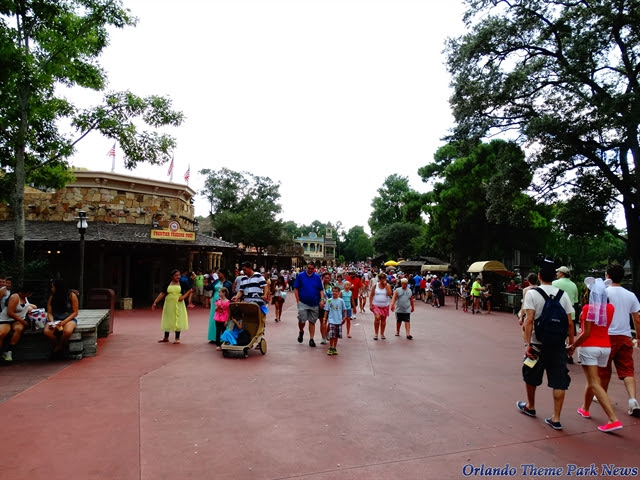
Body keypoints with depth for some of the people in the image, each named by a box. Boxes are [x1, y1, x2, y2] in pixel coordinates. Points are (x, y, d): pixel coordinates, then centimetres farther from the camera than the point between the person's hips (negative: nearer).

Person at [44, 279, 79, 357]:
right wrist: (52, 322, -17)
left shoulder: (71, 296, -8)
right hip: (55, 319, 3)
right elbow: (49, 313, 3)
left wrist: (64, 322, -19)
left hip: (69, 319, -3)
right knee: (46, 332, -29)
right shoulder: (51, 297, 1)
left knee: (67, 331, -36)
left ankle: (60, 346, -5)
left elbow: (75, 312, -7)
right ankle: (57, 344, 0)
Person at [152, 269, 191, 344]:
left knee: (178, 321, 2)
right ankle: (166, 338, 27)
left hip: (178, 305, -2)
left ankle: (177, 338, 14)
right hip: (169, 304, 2)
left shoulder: (182, 283, -2)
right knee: (167, 320, 12)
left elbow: (190, 290, 2)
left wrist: (184, 296, -12)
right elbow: (162, 293, 0)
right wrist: (155, 302, -6)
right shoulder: (168, 284, 1)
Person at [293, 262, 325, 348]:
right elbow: (296, 289, 0)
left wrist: (322, 300, -5)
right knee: (302, 320, -8)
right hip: (303, 303, -2)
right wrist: (298, 301, -6)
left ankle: (311, 339, 15)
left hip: (314, 304, 2)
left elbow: (321, 290, 7)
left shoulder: (317, 277, 5)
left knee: (312, 322, 7)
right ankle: (301, 332, 23)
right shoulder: (300, 276, -1)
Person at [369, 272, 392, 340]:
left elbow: (389, 294, -17)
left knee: (383, 319, 9)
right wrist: (370, 305, -5)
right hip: (376, 305, -2)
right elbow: (371, 296, 1)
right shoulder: (375, 286, -2)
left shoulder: (388, 285, 0)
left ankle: (382, 334, 23)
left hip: (385, 306, 2)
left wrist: (386, 285, -17)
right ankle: (376, 334, -3)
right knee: (377, 318, -17)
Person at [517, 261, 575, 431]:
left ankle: (530, 406, 35)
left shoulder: (532, 293, -8)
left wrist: (527, 344, -12)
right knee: (559, 382, 7)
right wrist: (571, 343, 10)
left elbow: (529, 320, -15)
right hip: (558, 344, 3)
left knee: (531, 376, 17)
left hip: (538, 343, -2)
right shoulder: (563, 295, 1)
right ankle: (556, 418, 7)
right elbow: (569, 322, 0)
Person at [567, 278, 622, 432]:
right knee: (591, 380, 22)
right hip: (606, 347, 7)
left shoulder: (588, 308, -13)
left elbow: (586, 333, -15)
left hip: (589, 347, -7)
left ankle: (614, 420, -12)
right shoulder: (610, 308, 3)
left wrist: (573, 345, -5)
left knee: (594, 383, -5)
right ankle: (584, 409, 37)